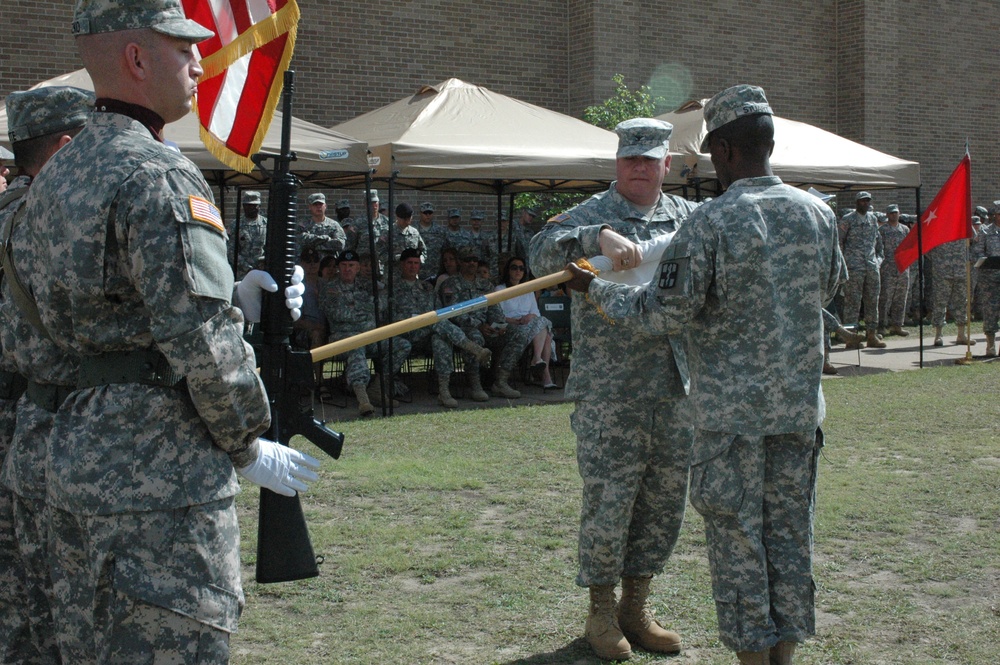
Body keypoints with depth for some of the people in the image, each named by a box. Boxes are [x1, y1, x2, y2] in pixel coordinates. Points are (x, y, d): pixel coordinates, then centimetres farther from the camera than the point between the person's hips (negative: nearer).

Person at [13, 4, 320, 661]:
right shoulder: (159, 177, -15)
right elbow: (202, 341, -20)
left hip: (75, 453, 9)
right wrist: (250, 449, -5)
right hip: (162, 472, -9)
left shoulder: (52, 179, 14)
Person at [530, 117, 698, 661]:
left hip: (675, 388, 5)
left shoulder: (689, 218, 12)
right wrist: (600, 237, -32)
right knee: (608, 502, -1)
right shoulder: (593, 215, -2)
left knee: (664, 503, 12)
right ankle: (601, 612, 17)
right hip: (608, 391, -5)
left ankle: (636, 608, 27)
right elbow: (541, 253, -18)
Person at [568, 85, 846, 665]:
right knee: (790, 531, 13)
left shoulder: (710, 224, -15)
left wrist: (596, 288, 3)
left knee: (737, 536, 5)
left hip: (732, 410, -5)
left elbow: (665, 313, -11)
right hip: (800, 406, 5)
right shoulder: (818, 214, 1)